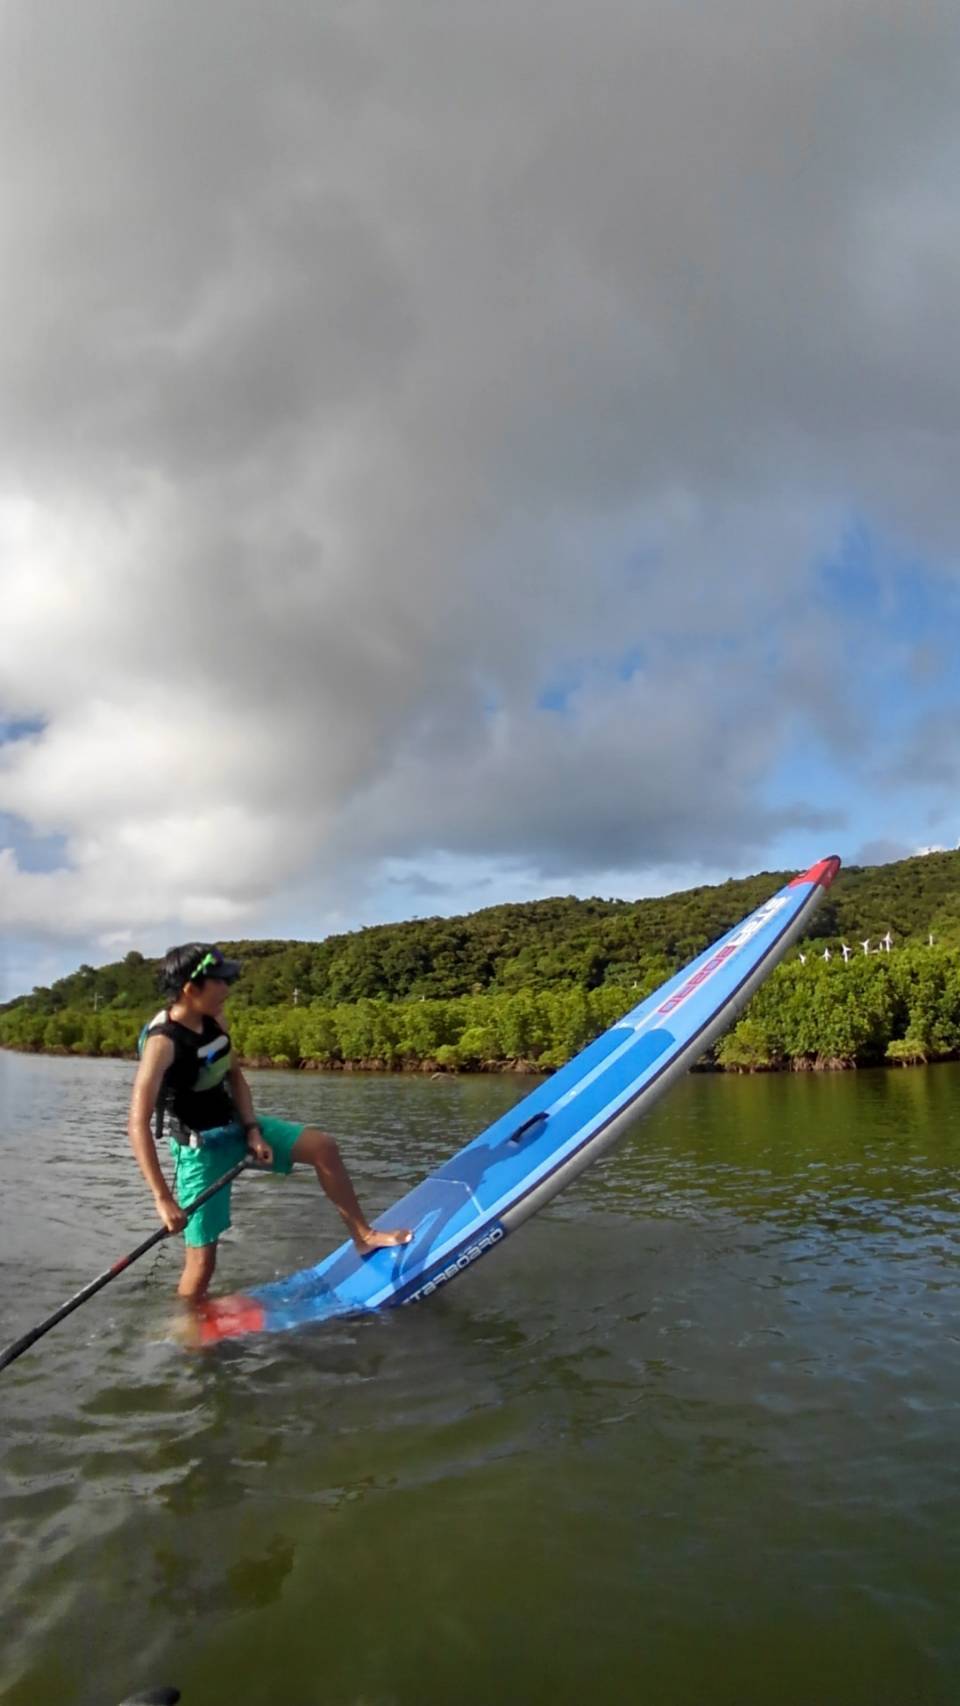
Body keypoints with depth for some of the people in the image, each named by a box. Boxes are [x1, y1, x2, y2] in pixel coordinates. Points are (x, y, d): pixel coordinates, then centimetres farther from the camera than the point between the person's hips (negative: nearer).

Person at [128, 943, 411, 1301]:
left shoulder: (213, 1020, -5)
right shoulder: (162, 1042, -26)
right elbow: (138, 1124, -31)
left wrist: (251, 1129, -9)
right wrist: (163, 1198, -34)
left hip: (235, 1126, 7)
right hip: (201, 1148, -7)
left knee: (323, 1147, 0)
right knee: (201, 1261, -4)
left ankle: (363, 1237, 12)